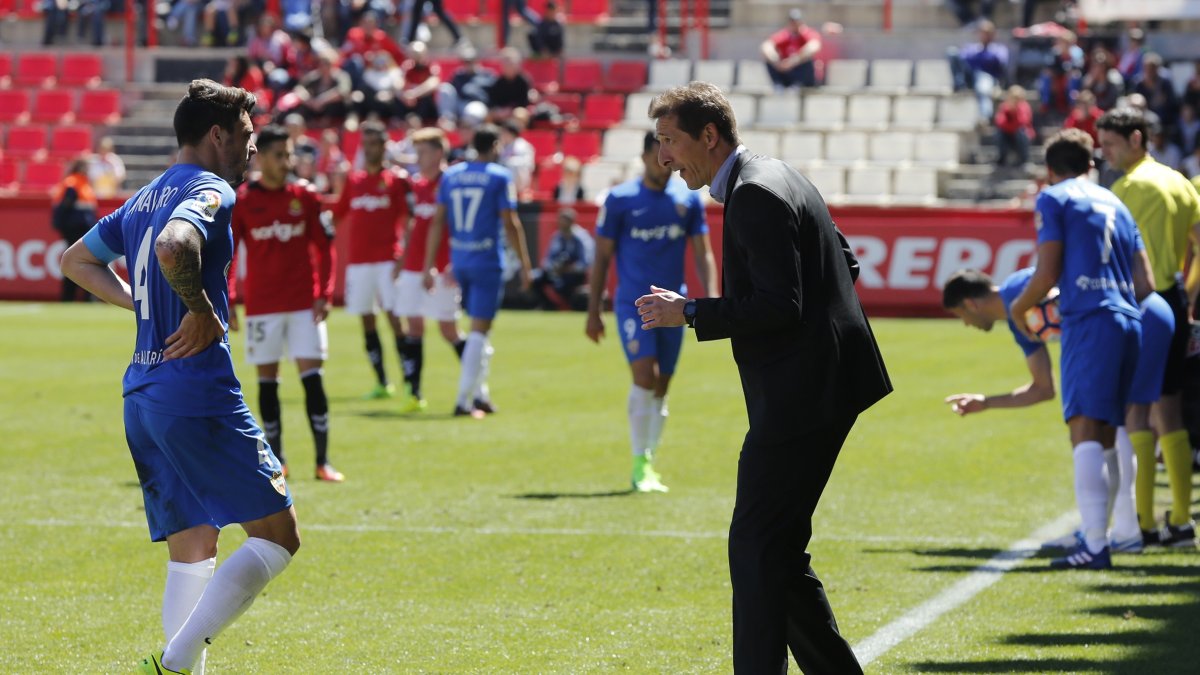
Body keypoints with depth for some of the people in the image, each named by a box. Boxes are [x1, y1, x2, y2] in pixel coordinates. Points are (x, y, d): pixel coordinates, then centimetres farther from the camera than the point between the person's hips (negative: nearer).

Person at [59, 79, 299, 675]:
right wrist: (202, 312, -17)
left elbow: (75, 259, 31)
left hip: (141, 398, 9)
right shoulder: (210, 190, -9)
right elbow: (172, 248, -31)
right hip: (198, 393, -9)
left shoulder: (144, 199, 18)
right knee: (277, 533, -4)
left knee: (192, 548, 14)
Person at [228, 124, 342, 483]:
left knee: (312, 378, -5)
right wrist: (226, 301, -4)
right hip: (262, 305, 0)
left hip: (305, 303, 0)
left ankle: (323, 461, -4)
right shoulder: (242, 201, -1)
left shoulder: (305, 197, 3)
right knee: (267, 381, 4)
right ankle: (276, 460, 13)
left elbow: (324, 247, 6)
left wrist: (325, 294, -3)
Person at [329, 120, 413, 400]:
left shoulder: (396, 179, 0)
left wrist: (404, 257, -12)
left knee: (394, 315, -11)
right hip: (358, 259, 5)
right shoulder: (353, 180, 13)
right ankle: (381, 382, 10)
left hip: (387, 258, -5)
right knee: (367, 319, 5)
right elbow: (336, 215, 19)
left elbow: (408, 219, -4)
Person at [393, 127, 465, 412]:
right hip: (413, 267, 7)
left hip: (440, 268, -7)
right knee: (413, 326, 3)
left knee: (448, 328, -4)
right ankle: (414, 393, 5)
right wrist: (401, 260, 17)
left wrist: (454, 263, -19)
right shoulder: (417, 183, 12)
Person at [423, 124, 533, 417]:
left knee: (478, 327, 19)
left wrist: (430, 265, 7)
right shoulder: (500, 176, -6)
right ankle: (464, 399, -6)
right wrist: (524, 264, -1)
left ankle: (479, 393, 20)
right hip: (487, 260, -5)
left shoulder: (450, 175, 8)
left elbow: (437, 222, 5)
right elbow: (510, 224, -8)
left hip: (459, 260, 5)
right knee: (479, 331, -3)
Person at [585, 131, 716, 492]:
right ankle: (640, 464, -10)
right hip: (633, 303, -3)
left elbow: (703, 254, 9)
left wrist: (712, 300, -3)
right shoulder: (619, 199, -3)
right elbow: (602, 258, 2)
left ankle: (647, 465, 18)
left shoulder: (689, 198, 6)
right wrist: (593, 312, -1)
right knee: (645, 377, -18)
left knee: (660, 390, 6)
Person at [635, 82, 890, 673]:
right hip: (816, 387, 11)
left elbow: (777, 307, -23)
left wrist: (688, 312, -17)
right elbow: (843, 261, 23)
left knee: (756, 547, -8)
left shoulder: (755, 196, -17)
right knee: (777, 549, 14)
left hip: (799, 397, -11)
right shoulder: (773, 177, 15)